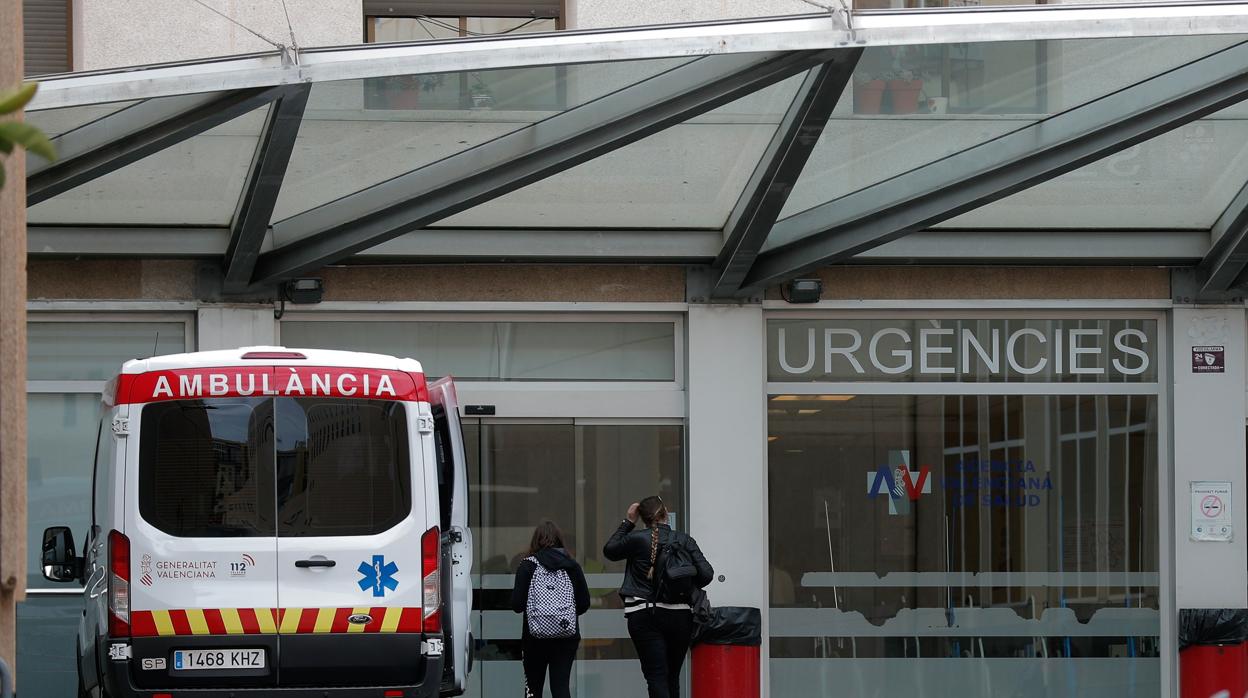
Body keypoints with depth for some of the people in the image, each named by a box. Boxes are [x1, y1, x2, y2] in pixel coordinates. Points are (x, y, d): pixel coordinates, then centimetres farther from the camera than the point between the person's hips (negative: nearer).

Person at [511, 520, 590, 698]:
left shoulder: (528, 566, -5)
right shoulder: (571, 566, 1)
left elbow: (517, 605, -9)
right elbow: (584, 603, 2)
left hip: (536, 636, -1)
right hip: (567, 636, 1)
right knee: (561, 684, 1)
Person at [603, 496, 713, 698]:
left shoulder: (637, 539, -5)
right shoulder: (684, 541, 0)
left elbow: (609, 550, 13)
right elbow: (706, 573, -6)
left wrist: (628, 522, 16)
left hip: (645, 617, -3)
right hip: (679, 615, 3)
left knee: (656, 676, -6)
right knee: (672, 677, 15)